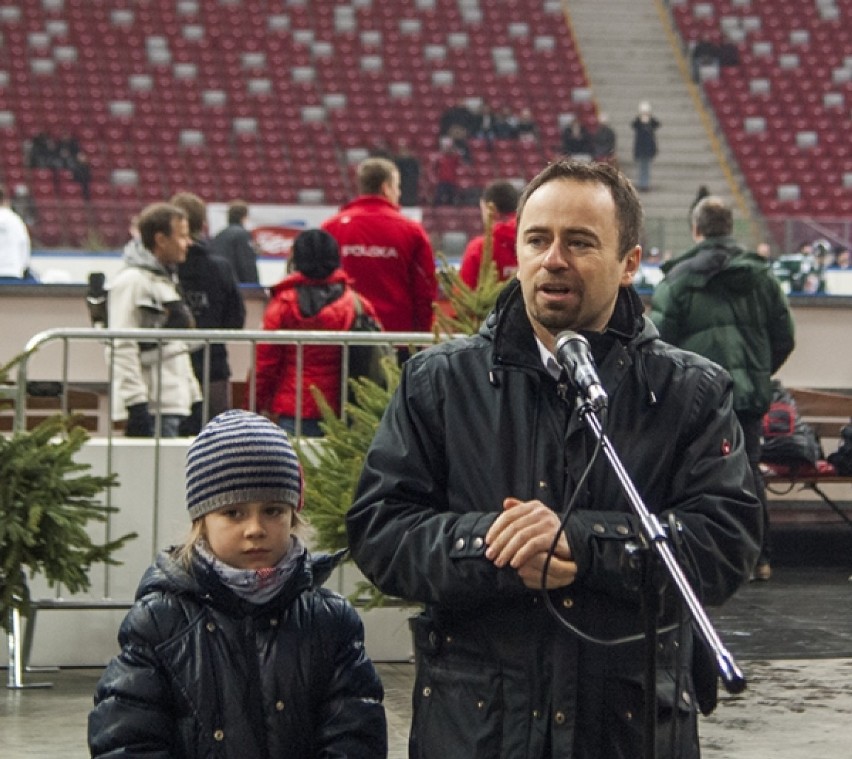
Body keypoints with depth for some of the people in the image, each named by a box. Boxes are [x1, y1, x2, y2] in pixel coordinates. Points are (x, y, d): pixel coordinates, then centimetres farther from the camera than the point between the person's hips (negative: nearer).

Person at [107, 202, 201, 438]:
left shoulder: (167, 278, 20)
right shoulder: (131, 281, -11)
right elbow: (121, 348, -18)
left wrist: (193, 392, 21)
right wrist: (136, 403, -21)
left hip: (175, 404, 9)